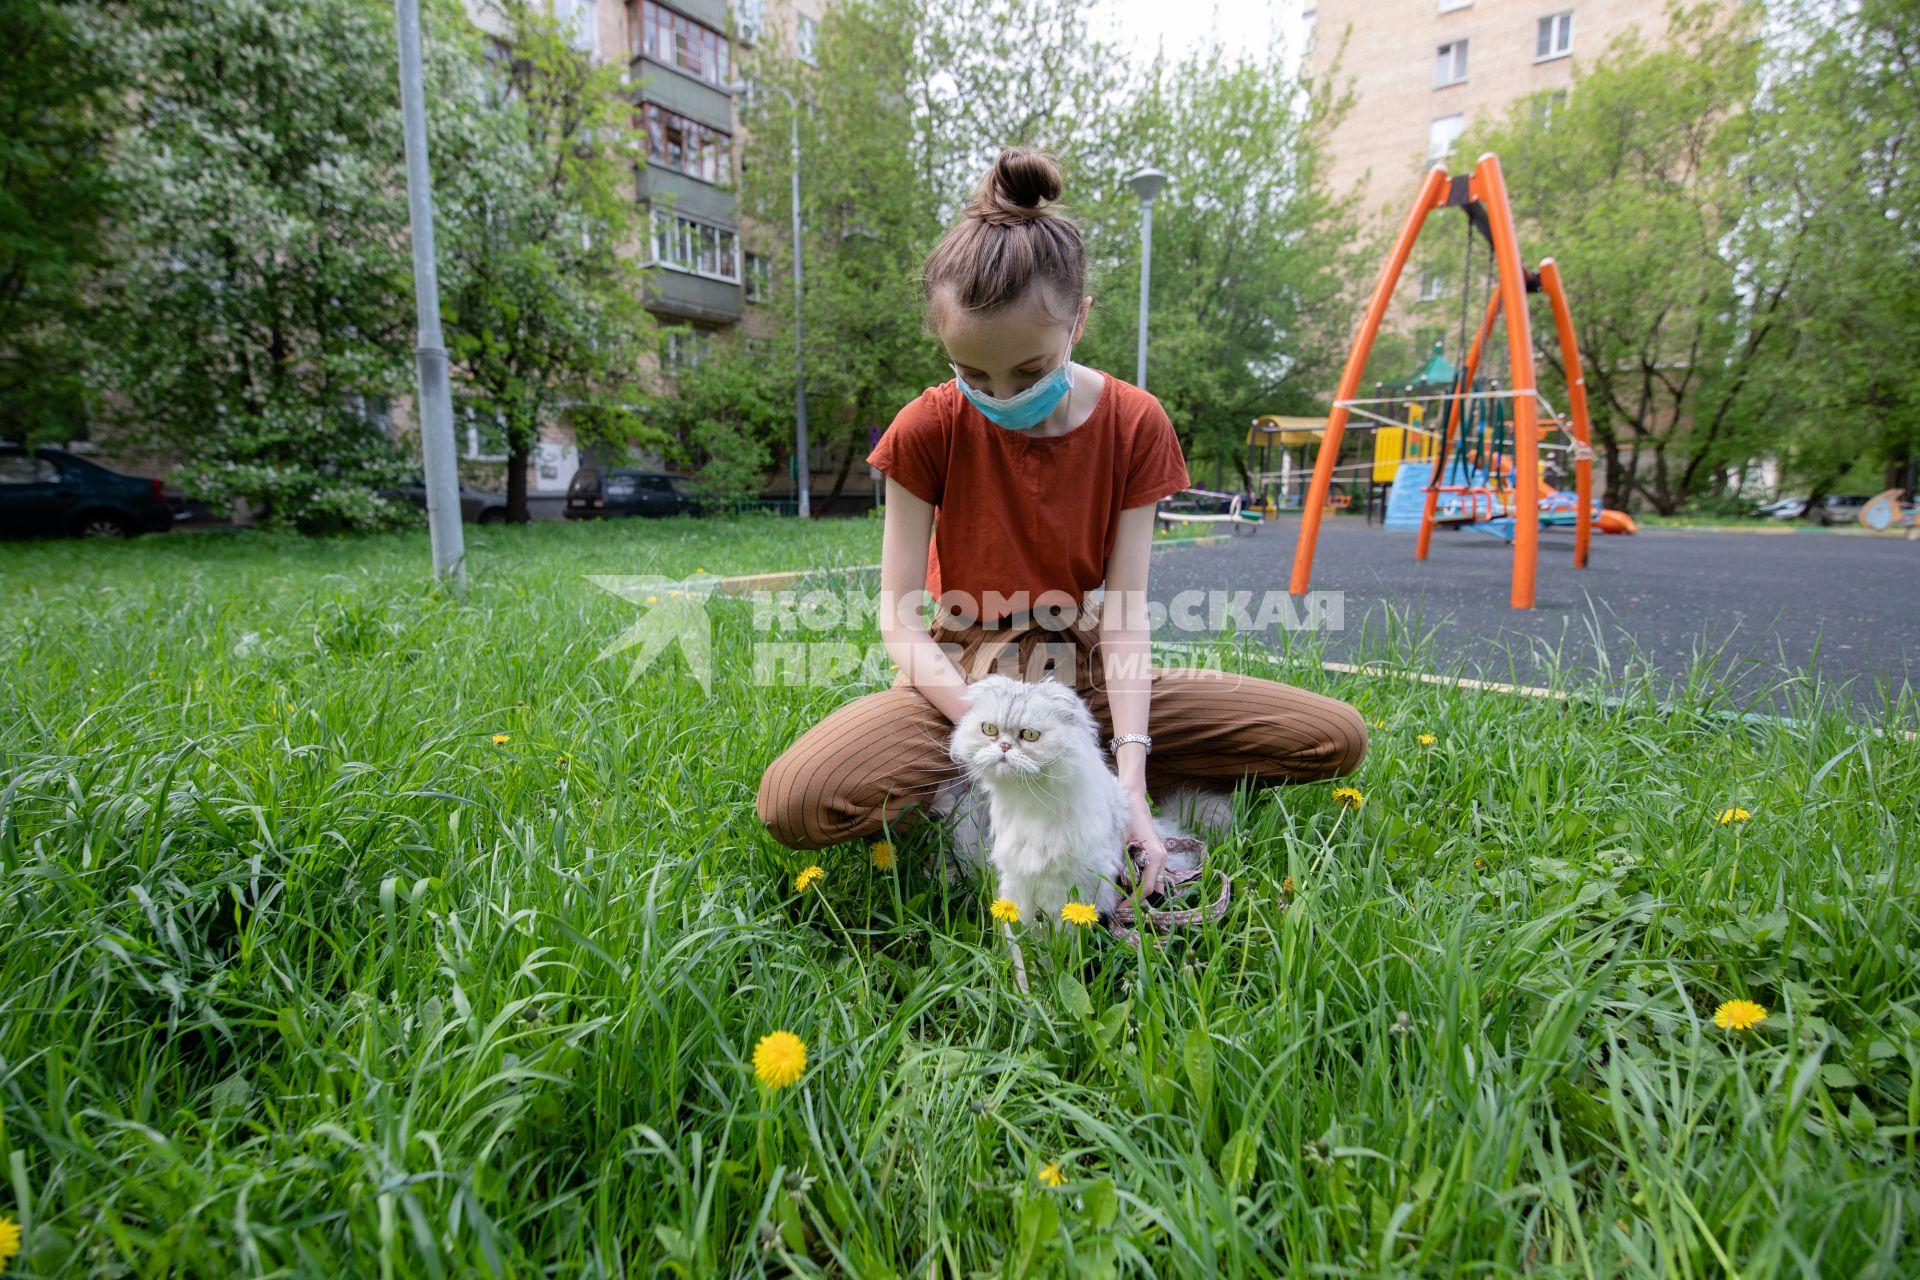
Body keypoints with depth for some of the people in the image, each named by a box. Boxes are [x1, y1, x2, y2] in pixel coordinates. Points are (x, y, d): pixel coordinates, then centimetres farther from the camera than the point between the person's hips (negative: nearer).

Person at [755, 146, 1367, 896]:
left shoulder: (1135, 425, -7)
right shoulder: (929, 428, -10)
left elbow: (1124, 616, -12)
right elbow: (900, 620, -11)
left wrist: (1129, 782, -25)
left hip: (1087, 677, 3)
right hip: (963, 680, -2)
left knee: (1336, 738, -12)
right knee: (792, 802, -30)